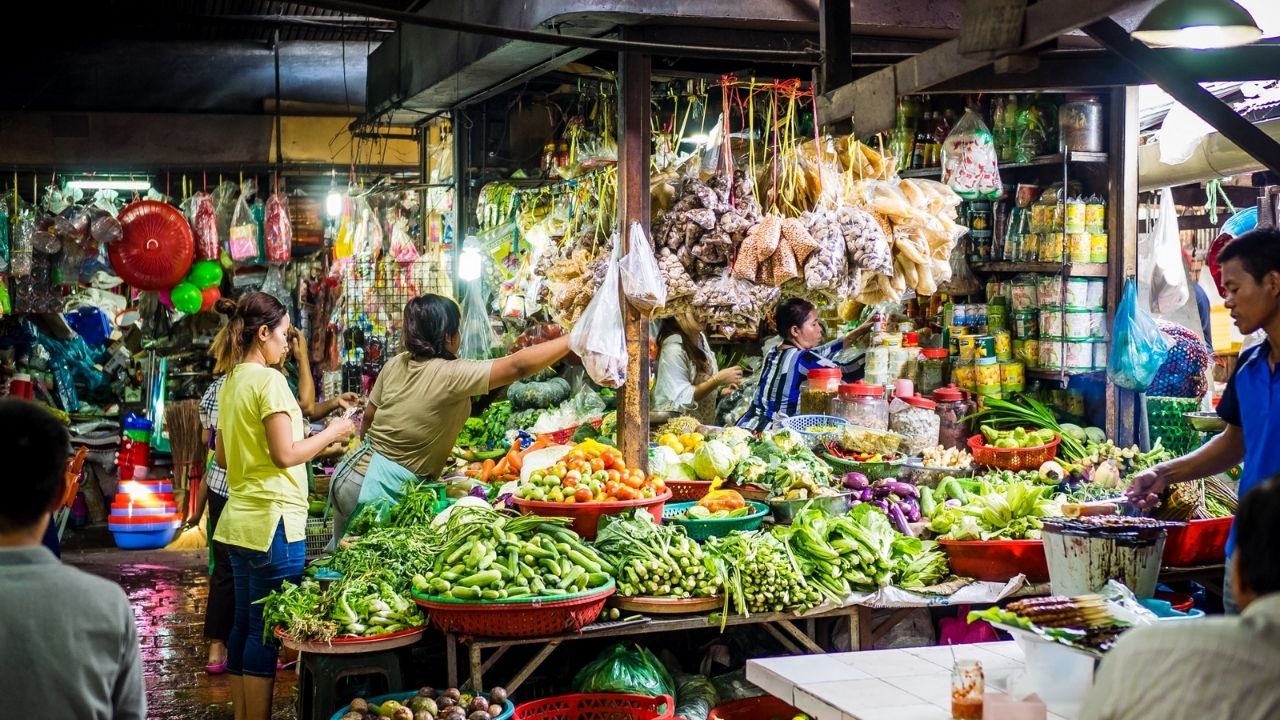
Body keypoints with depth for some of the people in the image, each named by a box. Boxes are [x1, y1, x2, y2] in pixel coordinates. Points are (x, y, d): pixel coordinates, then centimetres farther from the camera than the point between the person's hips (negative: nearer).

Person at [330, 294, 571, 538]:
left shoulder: (396, 364, 2)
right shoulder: (452, 375, -19)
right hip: (380, 488, -8)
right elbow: (518, 366, -23)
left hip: (353, 472, 8)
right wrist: (574, 339, -18)